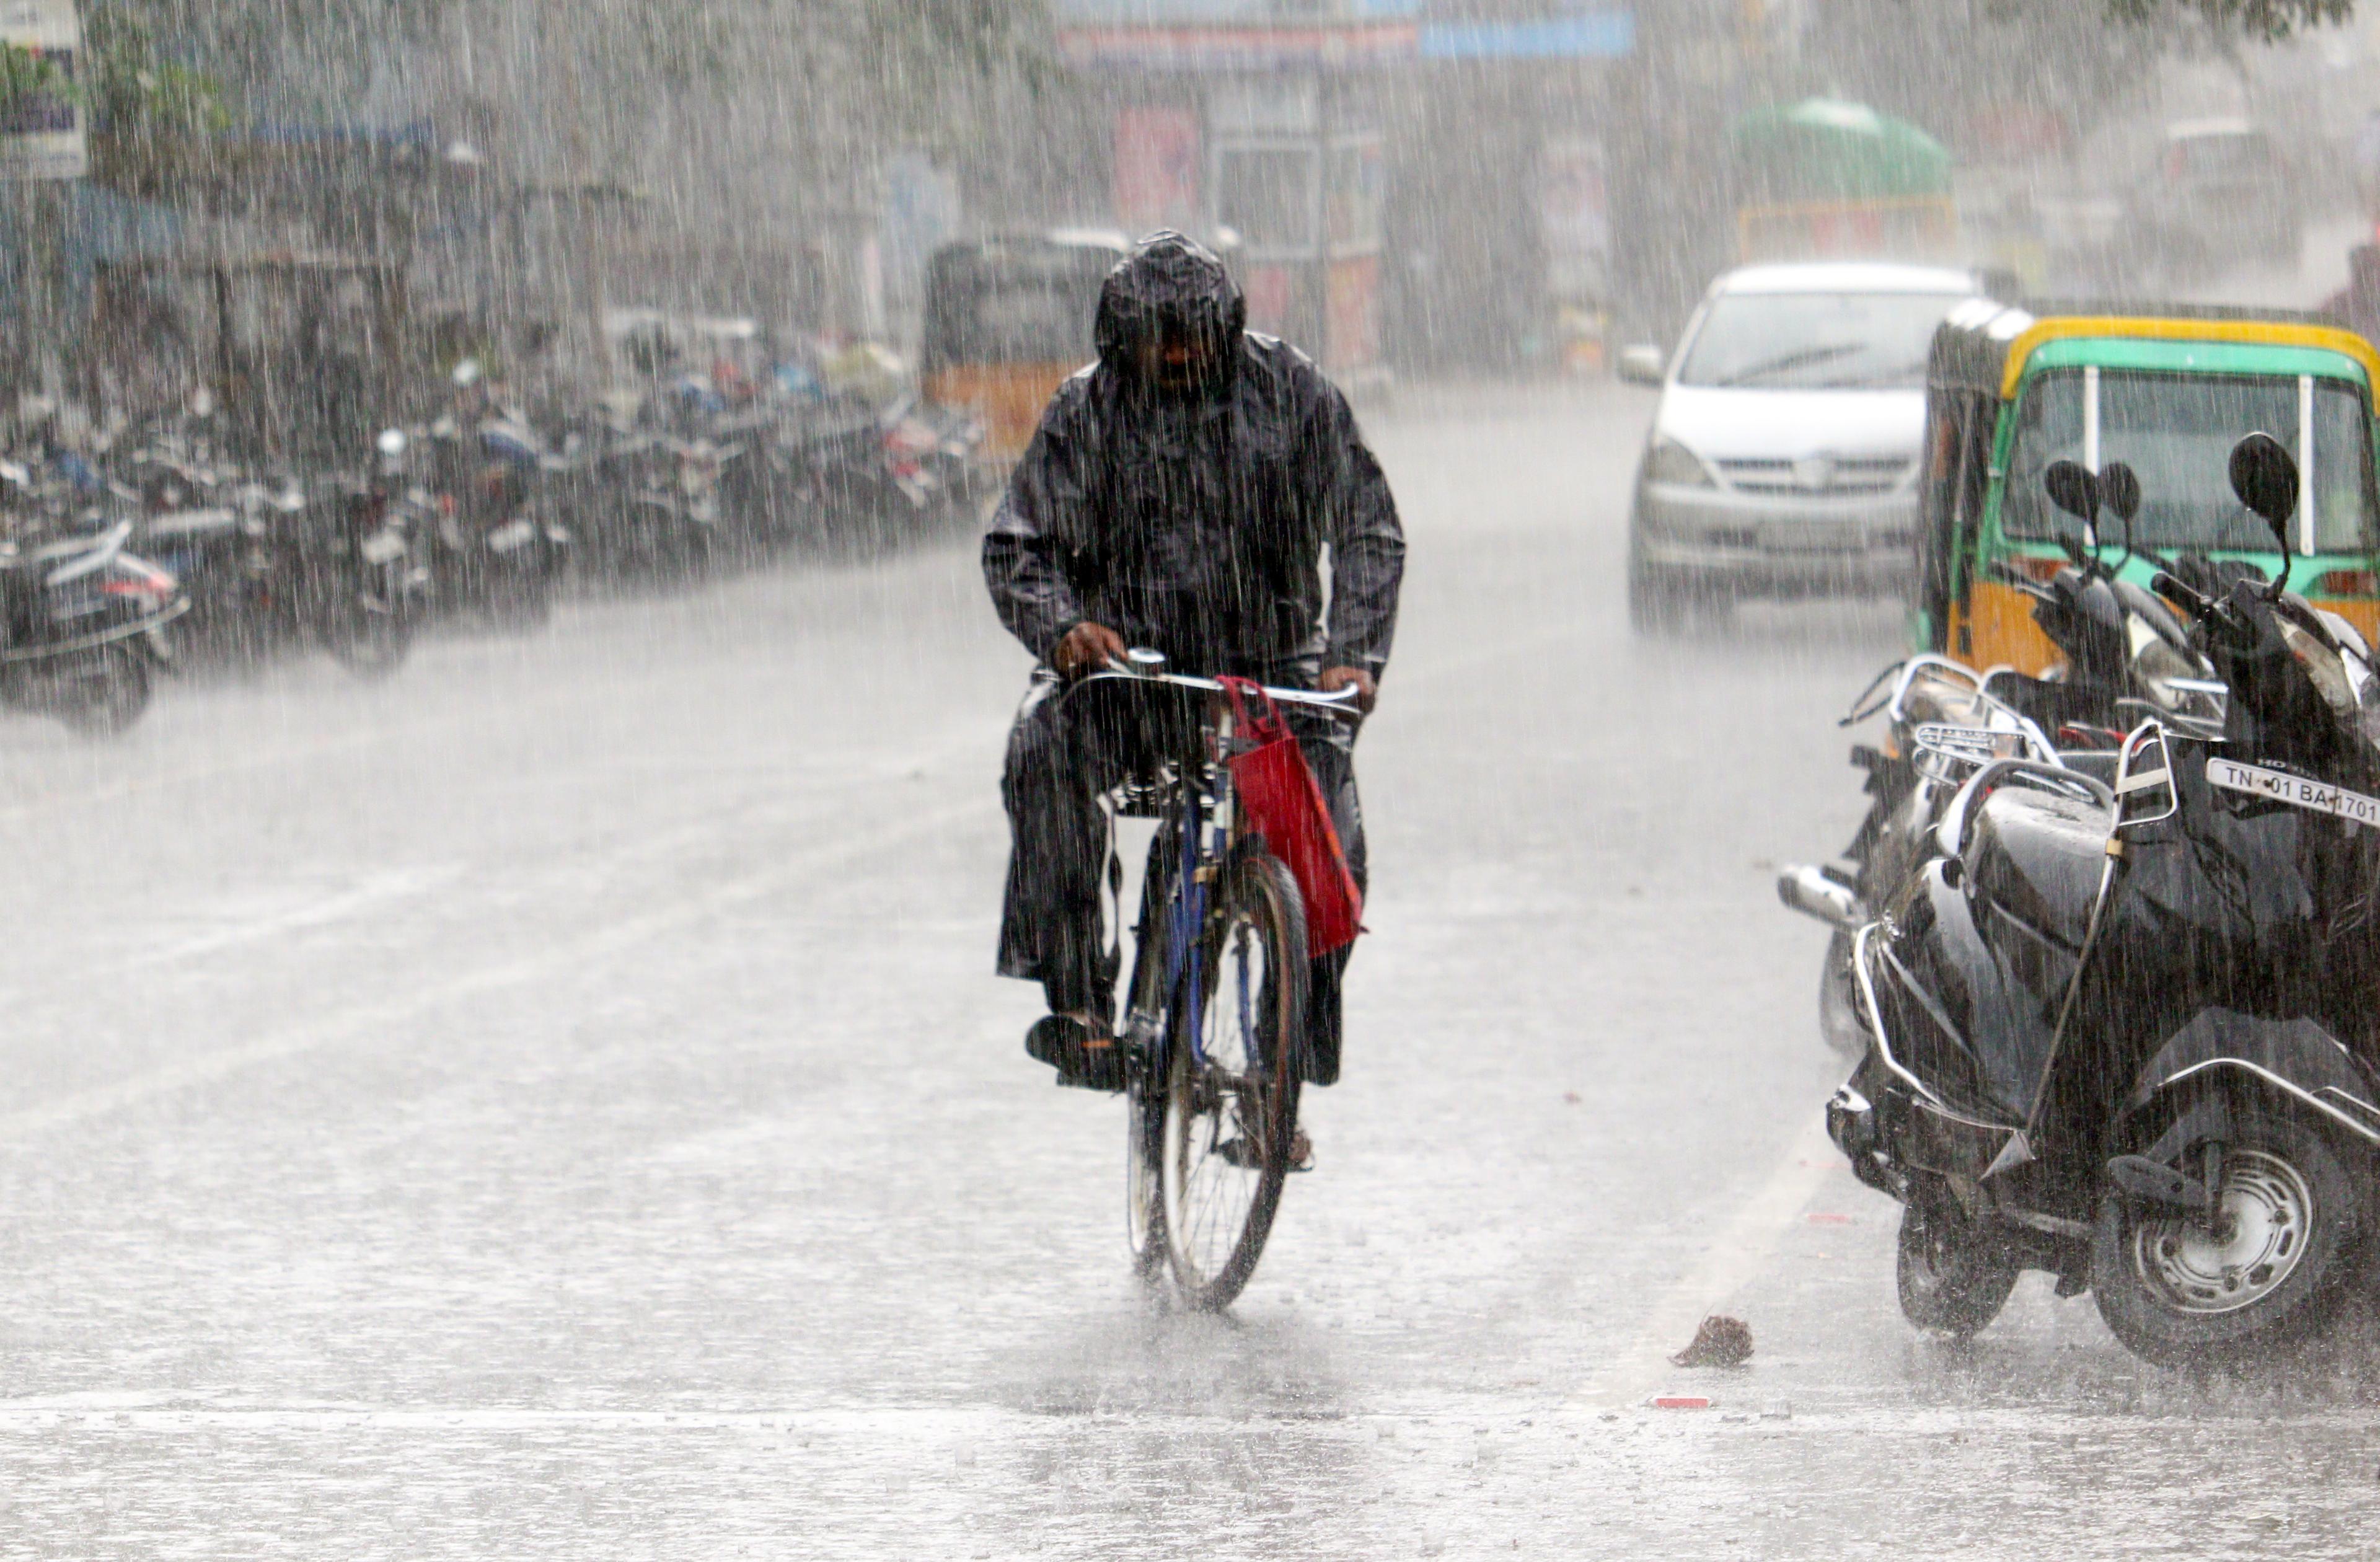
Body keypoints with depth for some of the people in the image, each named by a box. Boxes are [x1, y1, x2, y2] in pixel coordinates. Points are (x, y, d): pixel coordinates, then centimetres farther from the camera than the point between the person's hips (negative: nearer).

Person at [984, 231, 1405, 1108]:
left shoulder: (1289, 392, -3)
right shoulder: (1088, 411, -1)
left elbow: (1368, 530, -4)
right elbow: (1017, 547, -4)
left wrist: (1352, 653, -20)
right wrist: (1061, 626, -26)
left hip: (1270, 662, 0)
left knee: (1328, 838, -19)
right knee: (1047, 748, -31)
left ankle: (1288, 1069, -5)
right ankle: (1076, 999, -28)